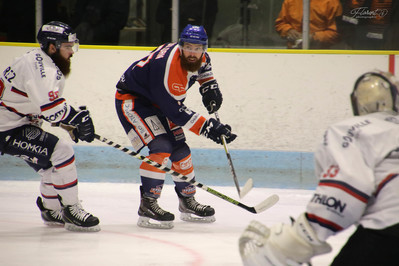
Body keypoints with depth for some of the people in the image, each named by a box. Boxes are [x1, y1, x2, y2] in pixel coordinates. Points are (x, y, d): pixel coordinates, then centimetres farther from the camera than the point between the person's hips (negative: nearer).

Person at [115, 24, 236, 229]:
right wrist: (207, 127, -29)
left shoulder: (198, 57, -9)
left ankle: (188, 201, 26)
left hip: (155, 102, 9)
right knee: (161, 148, -23)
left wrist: (209, 85, 7)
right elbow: (175, 112, -32)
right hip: (131, 100, -9)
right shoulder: (169, 66, -36)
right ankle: (147, 206, -21)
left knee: (180, 149, 9)